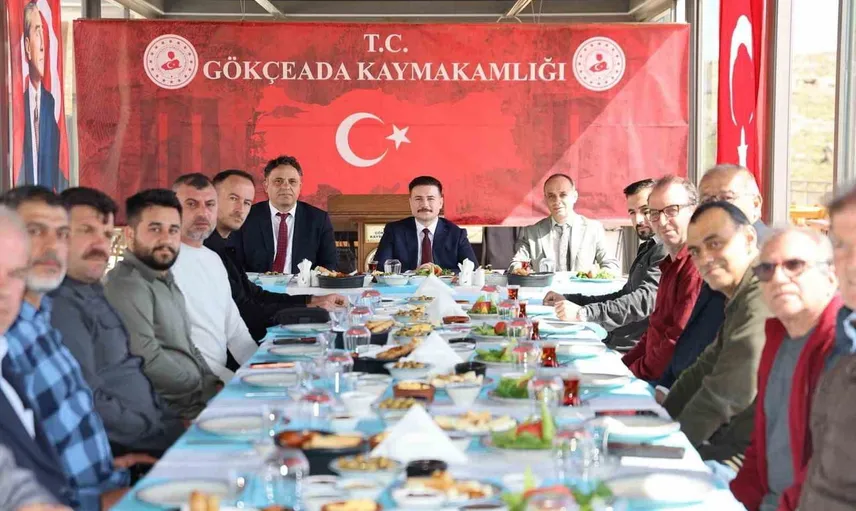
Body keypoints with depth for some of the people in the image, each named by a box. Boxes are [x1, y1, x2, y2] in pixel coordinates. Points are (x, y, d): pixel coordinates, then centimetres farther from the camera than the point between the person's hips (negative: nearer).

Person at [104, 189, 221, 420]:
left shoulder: (167, 281, 18)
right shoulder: (127, 286, -14)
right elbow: (148, 361, -22)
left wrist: (215, 383, 5)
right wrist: (209, 390, -12)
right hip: (172, 412, -9)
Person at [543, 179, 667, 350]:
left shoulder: (665, 250, -14)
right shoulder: (648, 249, 20)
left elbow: (646, 300, -26)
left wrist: (584, 313, -33)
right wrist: (569, 299, 13)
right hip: (613, 343, 9)